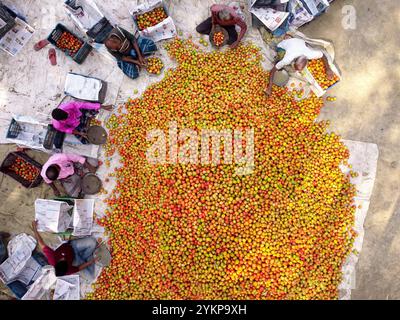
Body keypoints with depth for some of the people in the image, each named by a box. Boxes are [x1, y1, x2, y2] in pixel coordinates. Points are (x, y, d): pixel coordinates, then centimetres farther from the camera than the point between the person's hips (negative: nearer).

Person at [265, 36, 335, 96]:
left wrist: (328, 69, -14)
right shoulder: (287, 60, -45)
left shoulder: (310, 54, -39)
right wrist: (269, 88, -34)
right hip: (284, 44, -2)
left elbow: (323, 56, -18)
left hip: (299, 41, 2)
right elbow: (273, 71, -34)